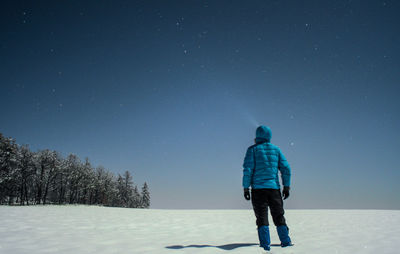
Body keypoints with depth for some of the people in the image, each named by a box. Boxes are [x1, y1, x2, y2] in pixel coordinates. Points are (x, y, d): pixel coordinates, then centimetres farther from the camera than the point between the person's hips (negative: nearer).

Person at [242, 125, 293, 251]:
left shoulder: (253, 149, 1)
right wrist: (286, 186, 12)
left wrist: (246, 187, -5)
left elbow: (248, 169, -8)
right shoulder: (276, 149, 11)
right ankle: (286, 242, 16)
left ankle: (265, 245, -1)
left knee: (262, 217, 1)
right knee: (279, 216, 14)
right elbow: (286, 168, 7)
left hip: (258, 188, -3)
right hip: (274, 187, 3)